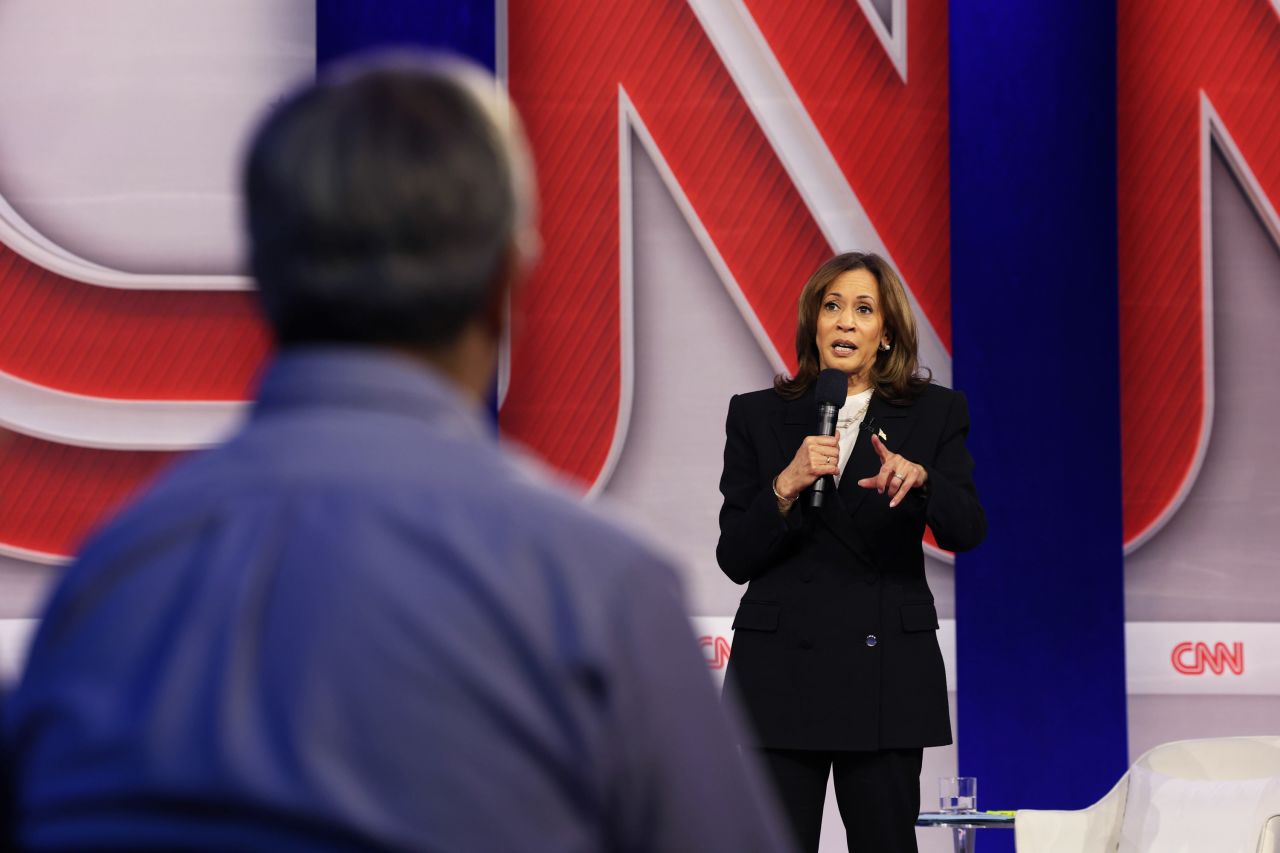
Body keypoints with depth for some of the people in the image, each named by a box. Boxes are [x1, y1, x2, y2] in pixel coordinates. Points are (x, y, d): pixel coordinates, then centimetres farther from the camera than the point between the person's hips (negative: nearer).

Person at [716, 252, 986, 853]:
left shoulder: (935, 414, 6)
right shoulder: (759, 416, 6)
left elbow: (966, 531, -6)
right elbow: (734, 558, 2)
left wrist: (919, 479, -27)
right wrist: (786, 485, -15)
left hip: (887, 673, 0)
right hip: (781, 670, 0)